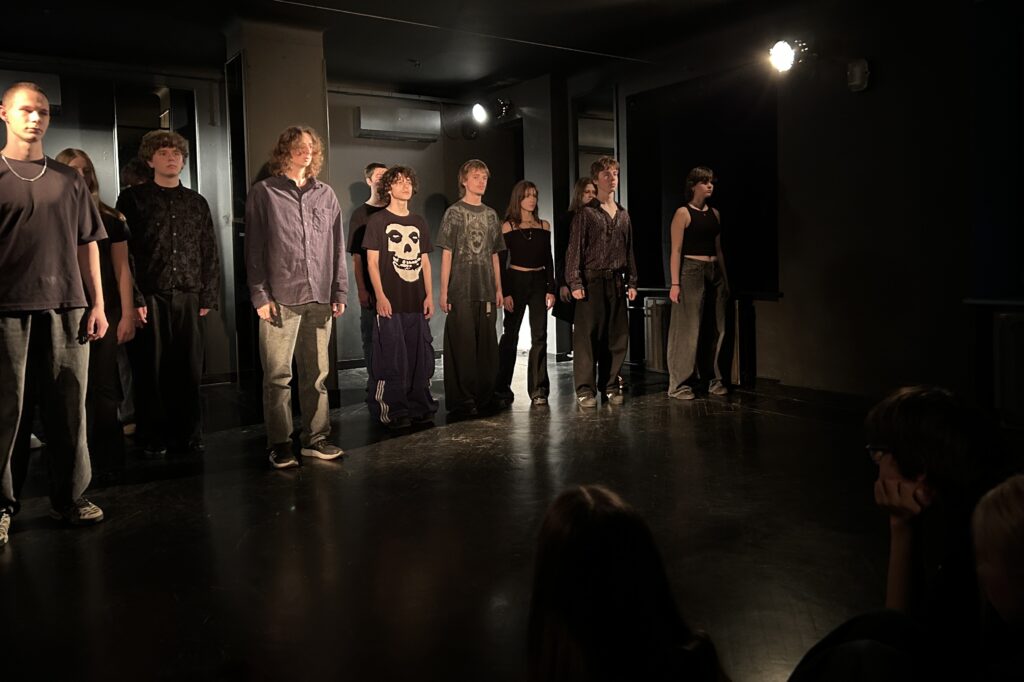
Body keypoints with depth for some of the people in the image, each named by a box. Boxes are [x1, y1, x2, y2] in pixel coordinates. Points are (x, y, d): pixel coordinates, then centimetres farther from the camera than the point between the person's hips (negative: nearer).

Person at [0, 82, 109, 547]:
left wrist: (97, 304, 6)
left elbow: (87, 245, 13)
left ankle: (70, 496, 13)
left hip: (66, 307, 2)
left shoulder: (68, 180, 15)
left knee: (69, 405, 4)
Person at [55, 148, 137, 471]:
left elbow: (122, 269, 7)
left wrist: (127, 315, 1)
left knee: (105, 388, 2)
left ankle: (110, 457, 11)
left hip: (107, 313, 1)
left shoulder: (110, 219, 7)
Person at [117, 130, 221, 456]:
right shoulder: (133, 199, 5)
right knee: (151, 370, 2)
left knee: (189, 369, 4)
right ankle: (153, 438, 14)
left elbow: (209, 253, 13)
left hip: (188, 299, 3)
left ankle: (188, 435, 14)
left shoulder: (196, 202, 15)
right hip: (149, 298, -2)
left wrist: (208, 297, 5)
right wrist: (134, 299, -10)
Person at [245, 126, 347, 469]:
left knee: (317, 373, 7)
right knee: (278, 375, -1)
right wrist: (260, 295, -7)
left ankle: (315, 438, 17)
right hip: (280, 298, -3)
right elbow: (254, 248, 0)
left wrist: (339, 292, 8)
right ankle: (279, 444, 9)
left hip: (319, 298, 3)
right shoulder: (264, 192, 4)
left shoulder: (325, 194, 13)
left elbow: (337, 247, 13)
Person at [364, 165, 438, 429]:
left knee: (421, 356, 6)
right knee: (392, 358, -5)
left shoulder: (419, 222, 16)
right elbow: (372, 261, -4)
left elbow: (424, 261, 16)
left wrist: (429, 295, 8)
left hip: (416, 301, 5)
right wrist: (380, 296, -12)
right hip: (390, 301, -5)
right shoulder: (378, 220, 1)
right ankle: (393, 412, 3)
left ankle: (419, 408, 17)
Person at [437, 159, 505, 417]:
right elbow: (446, 254, -3)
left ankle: (485, 395, 17)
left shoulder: (490, 214, 15)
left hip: (486, 290, 5)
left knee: (487, 343, 7)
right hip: (461, 289, -5)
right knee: (463, 344, -4)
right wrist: (444, 291, -9)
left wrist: (498, 289, 12)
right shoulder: (454, 212, 1)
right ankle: (462, 400, 3)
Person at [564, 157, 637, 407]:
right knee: (588, 335, -4)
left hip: (616, 281, 5)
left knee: (617, 335, 6)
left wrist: (632, 282, 12)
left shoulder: (623, 215, 15)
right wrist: (575, 283, -12)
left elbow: (629, 251, 17)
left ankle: (610, 385, 18)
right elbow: (574, 249, -5)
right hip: (592, 281, -5)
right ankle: (585, 389, 3)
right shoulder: (585, 213, -2)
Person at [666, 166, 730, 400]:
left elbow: (718, 249, 17)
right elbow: (676, 251, -9)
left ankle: (715, 380, 17)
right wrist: (675, 283, -15)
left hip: (715, 272, 6)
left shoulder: (715, 213, 14)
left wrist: (725, 280, 14)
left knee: (718, 328, 6)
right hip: (691, 271, -6)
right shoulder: (683, 213, -4)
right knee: (689, 330, -5)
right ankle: (679, 384, 2)